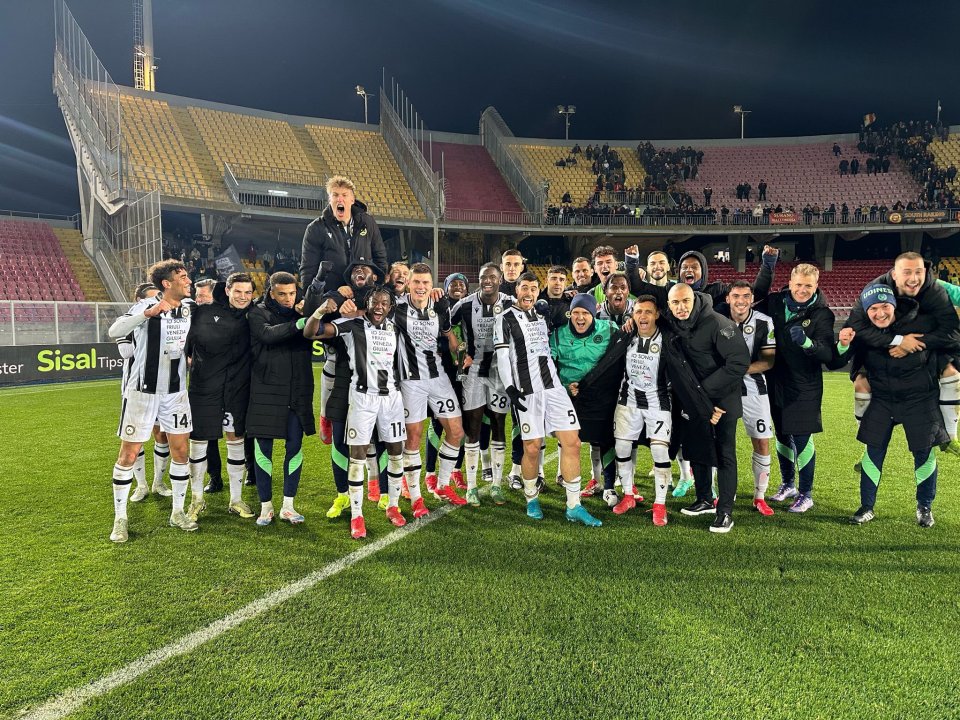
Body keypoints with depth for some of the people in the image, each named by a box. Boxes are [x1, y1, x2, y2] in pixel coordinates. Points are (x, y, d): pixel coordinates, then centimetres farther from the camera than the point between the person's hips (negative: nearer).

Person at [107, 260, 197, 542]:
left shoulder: (191, 307, 1)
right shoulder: (146, 306, -11)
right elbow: (114, 332, -26)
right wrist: (149, 312, -34)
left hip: (176, 391, 4)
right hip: (143, 390, -4)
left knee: (180, 450, 6)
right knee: (128, 454, 2)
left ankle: (177, 512, 21)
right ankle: (120, 519, 16)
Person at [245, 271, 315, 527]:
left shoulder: (302, 312, 9)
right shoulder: (258, 313, 0)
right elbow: (268, 334, -20)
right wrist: (297, 324, -29)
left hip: (298, 391, 3)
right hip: (266, 389, -2)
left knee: (295, 446, 5)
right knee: (263, 448, 2)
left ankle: (288, 506, 18)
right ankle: (266, 507, 18)